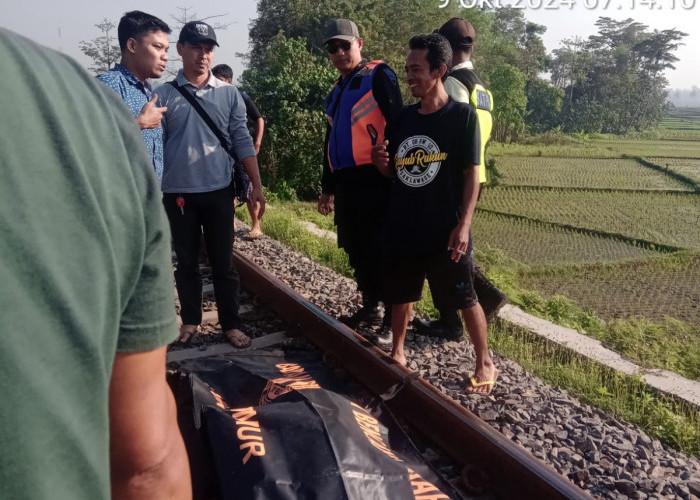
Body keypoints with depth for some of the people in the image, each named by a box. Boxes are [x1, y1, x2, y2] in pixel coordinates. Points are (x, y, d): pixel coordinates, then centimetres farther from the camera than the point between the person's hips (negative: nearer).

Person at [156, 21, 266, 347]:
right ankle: (190, 319, 27)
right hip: (177, 194, 0)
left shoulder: (229, 94, 4)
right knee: (186, 262, 12)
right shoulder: (164, 95, 1)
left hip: (219, 192, 0)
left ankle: (231, 324, 17)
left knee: (223, 262, 7)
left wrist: (257, 186, -2)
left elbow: (242, 142, 3)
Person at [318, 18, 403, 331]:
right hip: (346, 182, 8)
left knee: (380, 249, -5)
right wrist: (328, 187, 25)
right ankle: (370, 307, 26)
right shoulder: (337, 91, 22)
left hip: (374, 180, -8)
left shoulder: (378, 76, -3)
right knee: (356, 250, 13)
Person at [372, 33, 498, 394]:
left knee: (465, 299, 7)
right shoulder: (404, 118, 7)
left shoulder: (462, 115, -7)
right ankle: (397, 353, 36)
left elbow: (472, 174, -9)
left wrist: (463, 225, -16)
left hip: (445, 231, -5)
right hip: (402, 228, 5)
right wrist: (380, 162, -8)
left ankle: (484, 363, 25)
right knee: (401, 296, 16)